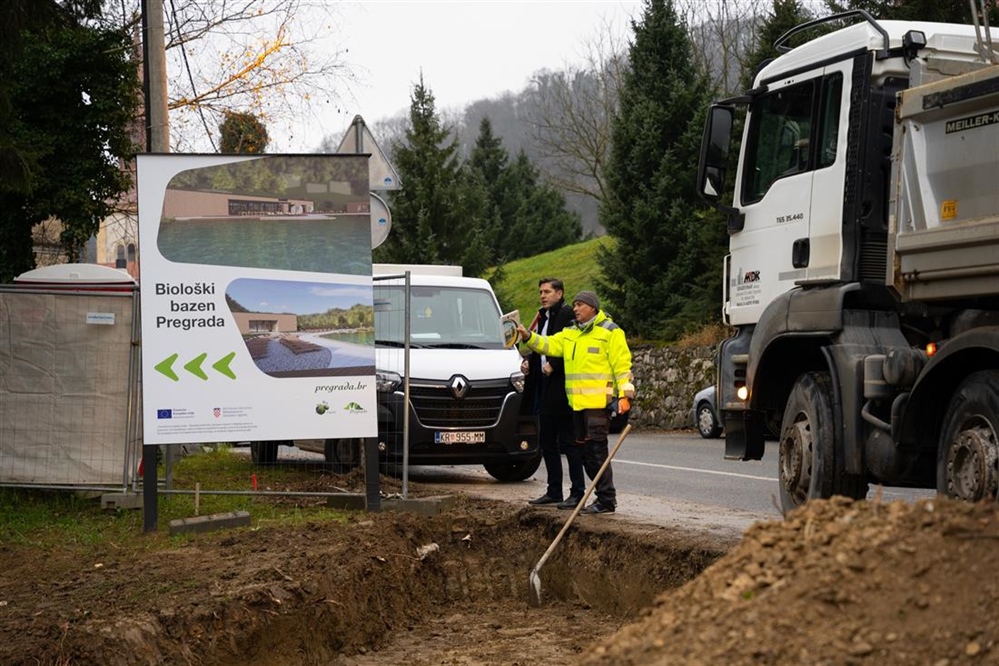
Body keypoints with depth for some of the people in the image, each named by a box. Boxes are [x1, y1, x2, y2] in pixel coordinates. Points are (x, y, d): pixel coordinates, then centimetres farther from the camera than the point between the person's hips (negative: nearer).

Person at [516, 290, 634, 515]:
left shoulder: (609, 332, -4)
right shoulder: (569, 334, 19)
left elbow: (622, 364, -8)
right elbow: (549, 345, 10)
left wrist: (625, 394, -14)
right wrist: (528, 337, -7)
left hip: (598, 402, -8)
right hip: (578, 403, 8)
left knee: (596, 450, -11)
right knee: (585, 451, 11)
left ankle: (607, 500, -7)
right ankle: (603, 496, 20)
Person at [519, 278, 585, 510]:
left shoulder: (567, 314, -10)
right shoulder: (543, 317, 18)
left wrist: (553, 365, -20)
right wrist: (529, 361, 9)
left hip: (562, 388, -10)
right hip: (545, 388, 10)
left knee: (568, 441, -7)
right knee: (547, 442, 13)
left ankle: (577, 493, -3)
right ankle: (554, 491, 20)